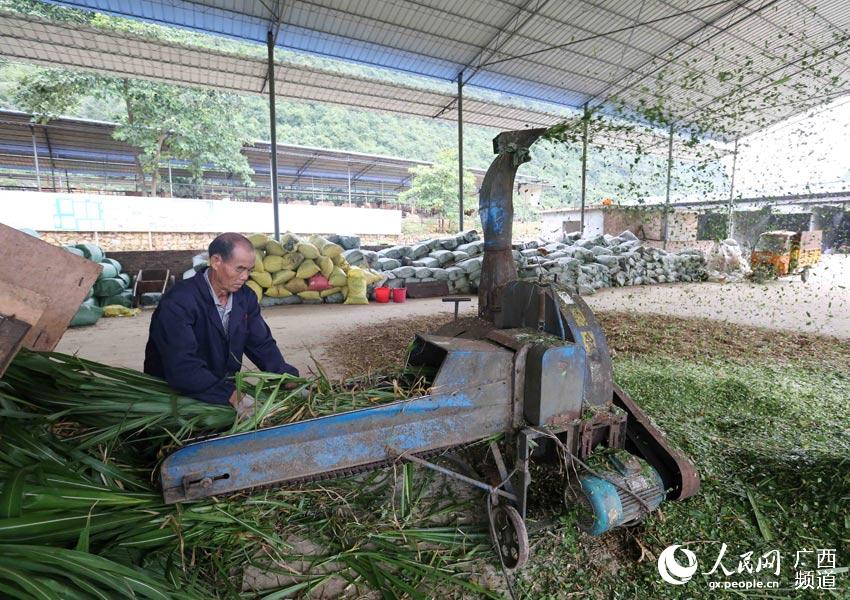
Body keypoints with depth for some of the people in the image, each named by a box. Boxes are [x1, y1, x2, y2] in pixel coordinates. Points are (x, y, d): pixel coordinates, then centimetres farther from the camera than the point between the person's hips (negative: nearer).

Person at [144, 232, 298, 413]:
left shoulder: (246, 298, 1)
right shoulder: (178, 302, -19)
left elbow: (262, 345, 2)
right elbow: (182, 367, -28)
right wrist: (232, 395, -37)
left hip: (228, 387, 5)